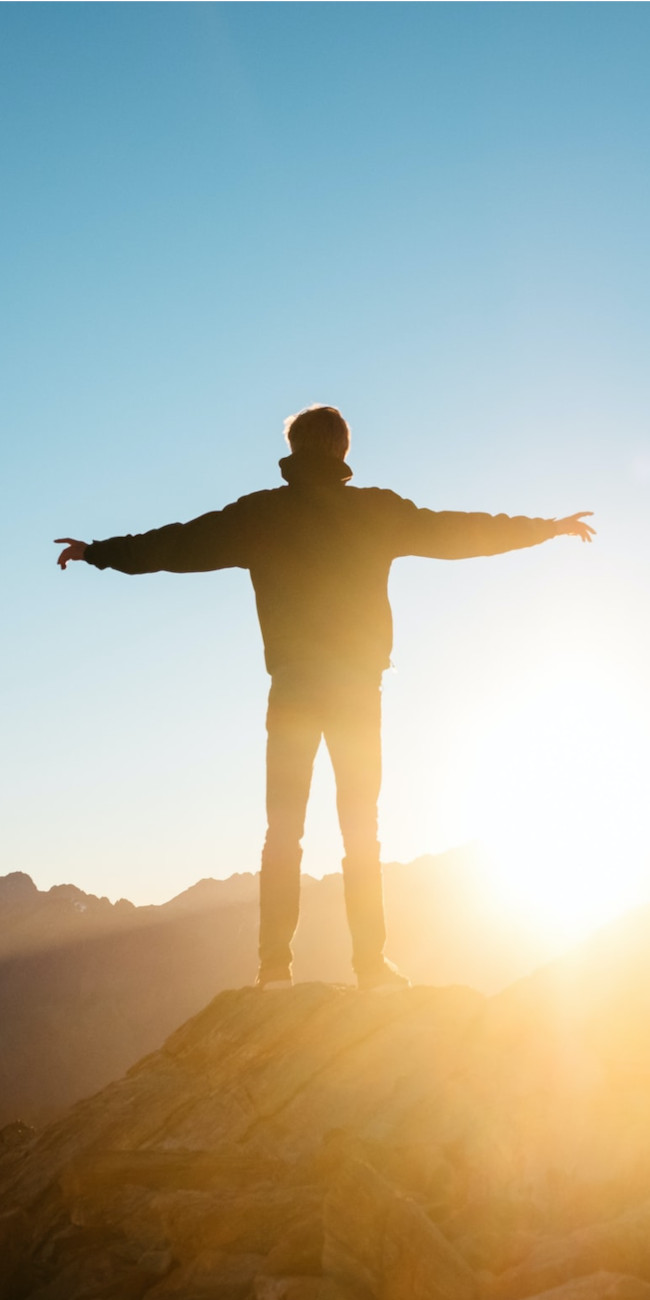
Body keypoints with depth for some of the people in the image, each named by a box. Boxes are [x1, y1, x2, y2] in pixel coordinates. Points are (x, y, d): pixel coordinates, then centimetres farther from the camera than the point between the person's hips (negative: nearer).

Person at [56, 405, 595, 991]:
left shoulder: (261, 514, 2)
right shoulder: (378, 511, 2)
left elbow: (180, 544, 5)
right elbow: (459, 532, 9)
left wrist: (99, 551, 18)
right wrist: (547, 528, 22)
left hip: (292, 687, 0)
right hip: (359, 687, 0)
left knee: (283, 829, 3)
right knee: (361, 829, 5)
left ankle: (276, 966, -2)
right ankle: (372, 963, 2)